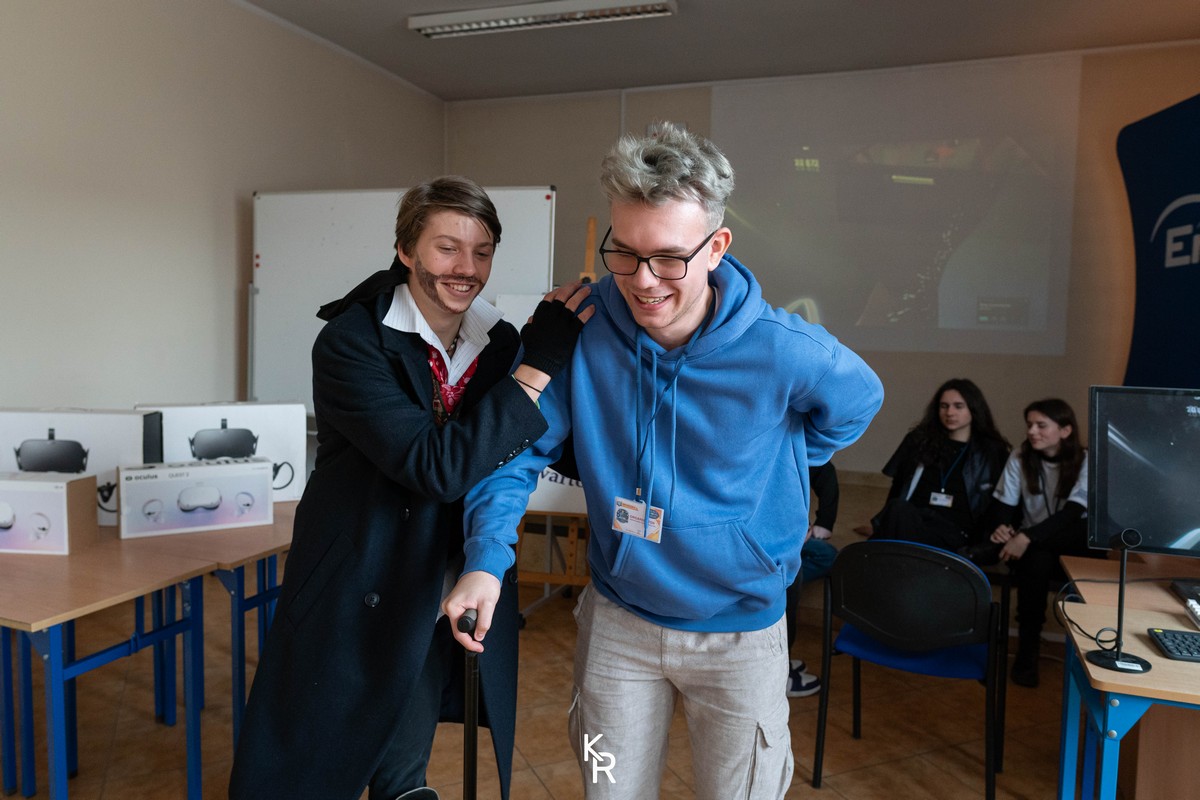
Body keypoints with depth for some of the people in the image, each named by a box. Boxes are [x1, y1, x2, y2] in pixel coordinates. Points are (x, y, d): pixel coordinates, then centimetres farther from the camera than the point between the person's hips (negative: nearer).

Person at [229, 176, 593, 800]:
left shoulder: (500, 343, -2)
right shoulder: (350, 343, -17)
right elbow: (436, 467, -28)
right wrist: (539, 365, -29)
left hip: (438, 614, 4)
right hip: (352, 606, -4)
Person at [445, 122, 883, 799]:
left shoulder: (781, 351, -21)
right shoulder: (581, 328, -16)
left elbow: (858, 400, 2)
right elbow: (521, 446, -9)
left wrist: (764, 473, 1)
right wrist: (487, 558, -23)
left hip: (740, 630, -1)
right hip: (616, 621, 2)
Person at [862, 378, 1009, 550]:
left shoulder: (993, 451, 12)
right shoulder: (919, 440, 18)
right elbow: (897, 488, 17)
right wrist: (880, 522, 7)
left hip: (955, 530, -3)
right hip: (910, 518, 3)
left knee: (897, 512, -36)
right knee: (898, 510, -37)